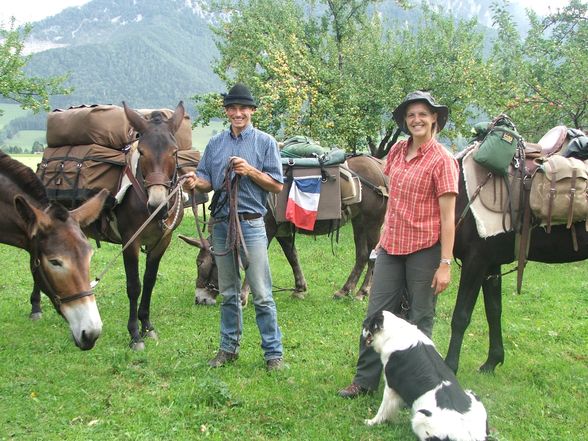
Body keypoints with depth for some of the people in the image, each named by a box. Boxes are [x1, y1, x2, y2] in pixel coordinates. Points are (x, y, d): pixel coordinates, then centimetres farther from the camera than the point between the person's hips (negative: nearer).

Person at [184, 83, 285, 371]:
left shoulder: (265, 142, 0)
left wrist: (250, 170, -17)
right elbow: (207, 182, 11)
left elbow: (277, 186, -3)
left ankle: (273, 352, 4)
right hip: (221, 224, 4)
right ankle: (229, 347, 24)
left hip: (251, 223, -4)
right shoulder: (215, 143, 11)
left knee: (262, 294, -4)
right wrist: (195, 182, -12)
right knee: (228, 293, 14)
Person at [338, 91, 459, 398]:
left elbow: (448, 217, -12)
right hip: (391, 247, 6)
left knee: (419, 320, 6)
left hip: (424, 250, -5)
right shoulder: (397, 151, 8)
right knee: (376, 314, 8)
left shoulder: (442, 160, -9)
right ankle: (365, 380, 18)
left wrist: (445, 263, -16)